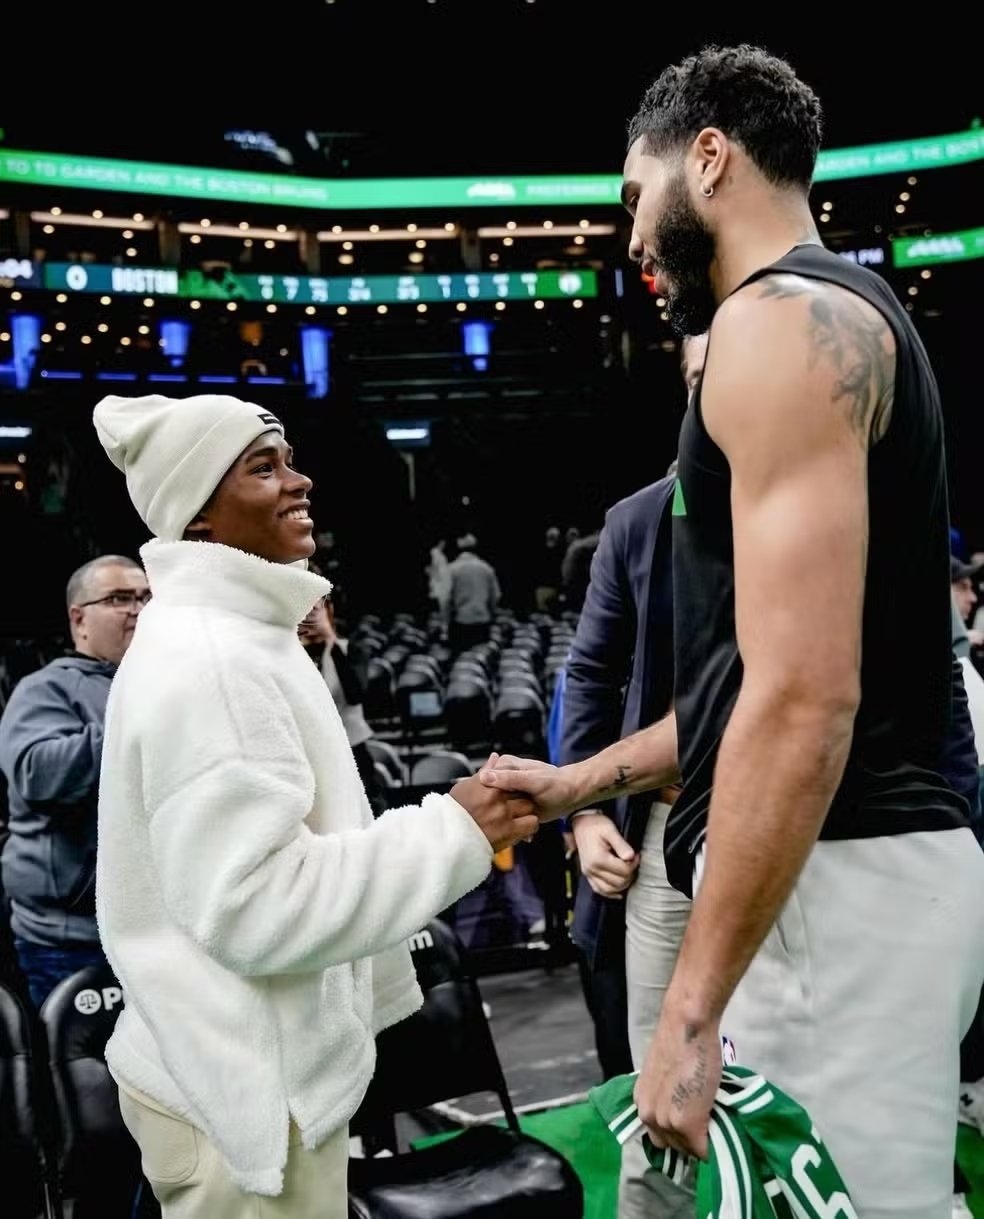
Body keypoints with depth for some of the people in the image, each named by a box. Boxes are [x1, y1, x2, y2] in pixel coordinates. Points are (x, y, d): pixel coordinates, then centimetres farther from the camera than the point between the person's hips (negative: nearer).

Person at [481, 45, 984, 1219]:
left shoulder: (782, 317, -13)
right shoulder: (845, 313, 19)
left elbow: (807, 697, -23)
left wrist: (691, 1008, -20)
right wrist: (581, 780, 24)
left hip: (836, 880, -10)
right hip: (864, 864, 10)